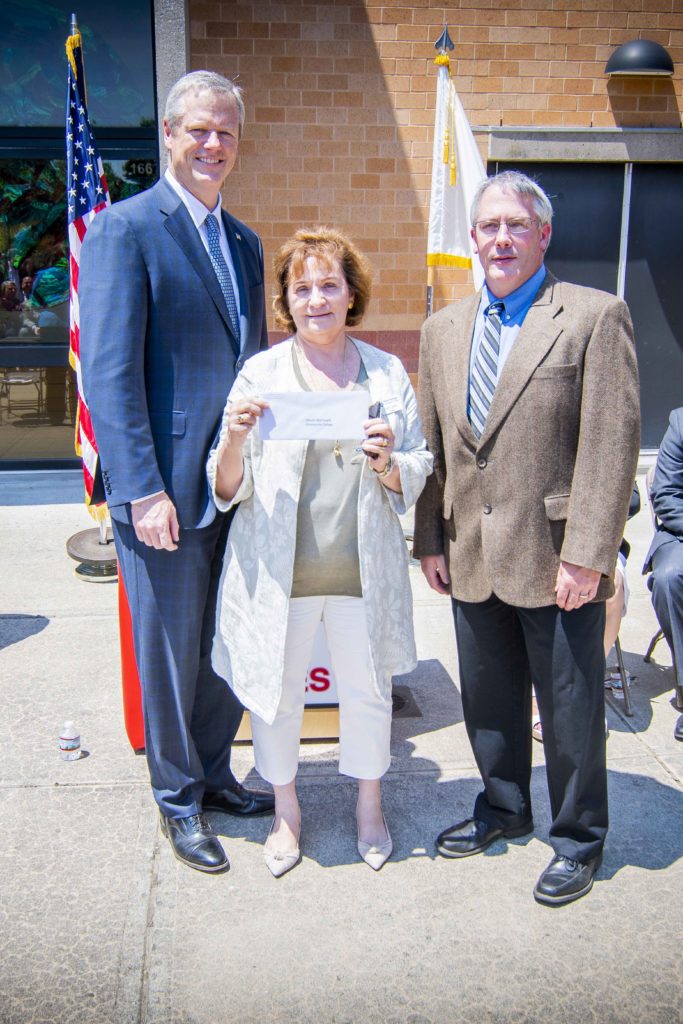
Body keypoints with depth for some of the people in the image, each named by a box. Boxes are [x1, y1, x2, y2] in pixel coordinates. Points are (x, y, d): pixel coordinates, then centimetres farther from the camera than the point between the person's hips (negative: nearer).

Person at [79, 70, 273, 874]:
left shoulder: (244, 242, 14)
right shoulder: (125, 230, -8)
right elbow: (110, 372, -14)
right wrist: (144, 490, -19)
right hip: (166, 490, -6)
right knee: (169, 651, 8)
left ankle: (212, 772, 37)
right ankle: (177, 799, 28)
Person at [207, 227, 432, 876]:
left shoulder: (388, 373, 4)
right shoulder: (260, 373, -2)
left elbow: (416, 478, 6)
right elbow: (227, 490, -3)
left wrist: (387, 464, -15)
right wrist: (234, 441, -23)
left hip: (364, 569, 1)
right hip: (279, 568, -1)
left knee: (367, 687, 15)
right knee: (276, 689, 11)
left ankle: (369, 804, 40)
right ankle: (285, 809, 37)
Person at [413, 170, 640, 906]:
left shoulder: (595, 316, -7)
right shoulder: (443, 330, 11)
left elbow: (612, 444, -12)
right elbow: (432, 445, 13)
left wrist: (586, 555, -17)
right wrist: (429, 539, 8)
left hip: (556, 558, -5)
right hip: (472, 556, 5)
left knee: (570, 707, 9)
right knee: (487, 699, 19)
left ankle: (578, 839, 31)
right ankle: (504, 808, 42)